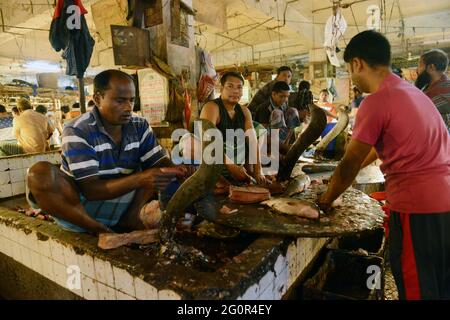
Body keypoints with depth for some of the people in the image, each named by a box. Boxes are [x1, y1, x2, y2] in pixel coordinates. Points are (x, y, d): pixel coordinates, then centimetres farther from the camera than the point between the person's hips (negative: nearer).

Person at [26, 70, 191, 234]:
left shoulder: (140, 126, -1)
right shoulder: (77, 131, -16)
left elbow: (161, 162, -4)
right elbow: (91, 190, -23)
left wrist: (173, 171, -28)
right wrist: (140, 179, -36)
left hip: (121, 206, 4)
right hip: (77, 206, -4)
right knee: (39, 174, -29)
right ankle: (99, 231, -18)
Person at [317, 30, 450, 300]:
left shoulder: (376, 101, -15)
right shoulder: (412, 91, 13)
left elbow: (350, 164, -10)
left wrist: (326, 200, 7)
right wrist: (340, 179, 28)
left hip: (417, 208, -9)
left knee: (416, 289, 9)